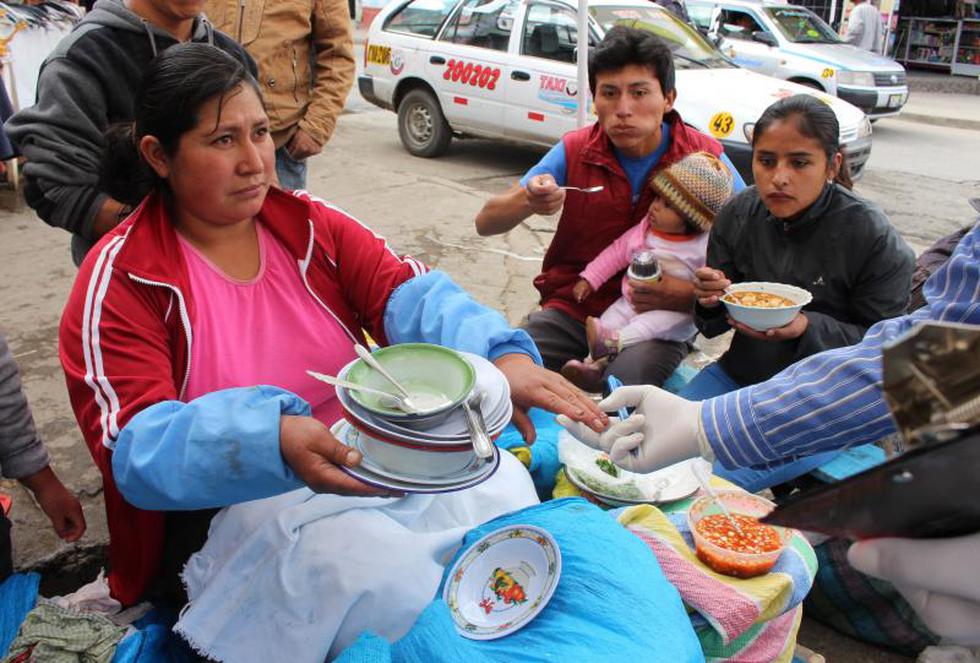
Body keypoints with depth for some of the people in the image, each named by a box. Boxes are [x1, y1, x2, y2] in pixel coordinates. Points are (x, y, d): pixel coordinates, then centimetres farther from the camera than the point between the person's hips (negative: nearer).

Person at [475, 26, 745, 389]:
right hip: (572, 308, 2)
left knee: (621, 386, -32)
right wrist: (528, 201, -28)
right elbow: (485, 223, -4)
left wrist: (688, 295, -23)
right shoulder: (575, 150, -3)